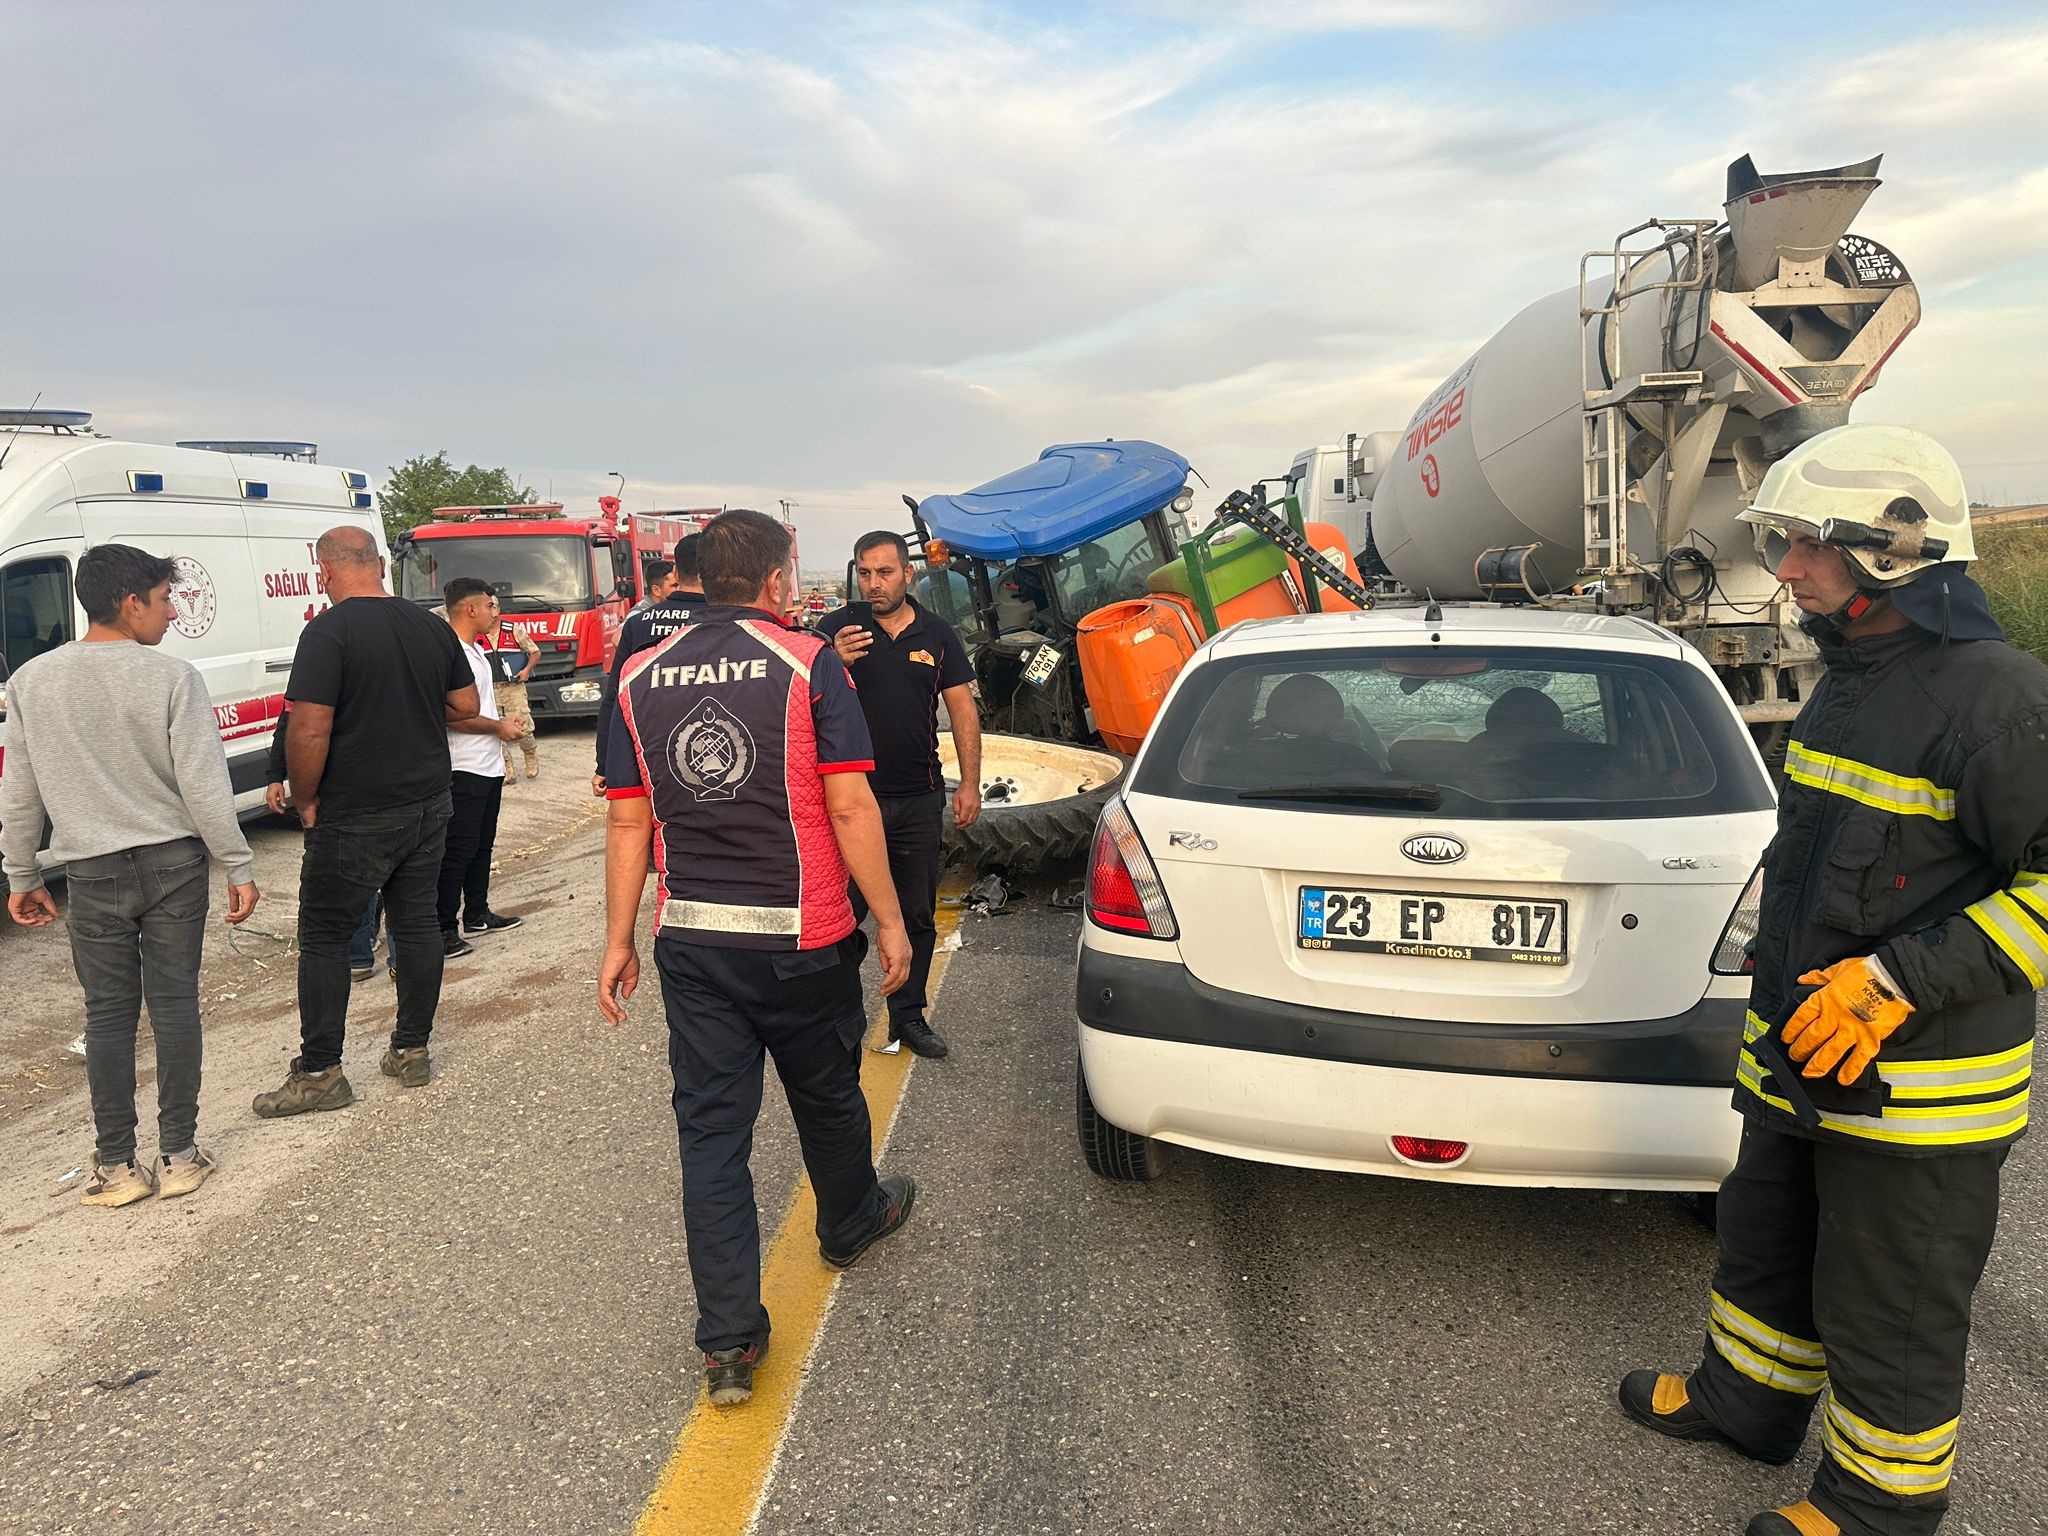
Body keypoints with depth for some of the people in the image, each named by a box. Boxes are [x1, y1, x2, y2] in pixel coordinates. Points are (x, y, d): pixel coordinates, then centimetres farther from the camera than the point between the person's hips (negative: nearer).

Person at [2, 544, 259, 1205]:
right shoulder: (172, 678, -12)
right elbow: (204, 786, -13)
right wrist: (238, 868, -5)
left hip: (95, 873, 2)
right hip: (174, 864, -2)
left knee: (108, 1014, 9)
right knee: (175, 1004, 6)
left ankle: (115, 1167, 14)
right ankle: (178, 1156, 13)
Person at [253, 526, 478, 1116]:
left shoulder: (328, 632, -16)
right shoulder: (430, 625, 2)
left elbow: (309, 731, -21)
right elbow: (466, 704, 10)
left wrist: (304, 801, -8)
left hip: (355, 818, -6)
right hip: (428, 806, 6)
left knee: (323, 938, 5)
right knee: (417, 924, 13)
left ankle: (319, 1073, 10)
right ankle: (412, 1051, 22)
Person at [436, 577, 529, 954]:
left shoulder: (476, 650, 15)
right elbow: (452, 714, -26)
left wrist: (504, 724, 14)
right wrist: (498, 727, -16)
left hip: (488, 767, 11)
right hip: (463, 770, -11)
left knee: (482, 845, 19)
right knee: (457, 852, -5)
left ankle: (477, 914, 32)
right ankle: (443, 930, 1)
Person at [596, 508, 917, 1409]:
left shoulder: (641, 679, 3)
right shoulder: (808, 664, -9)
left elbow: (628, 822, 4)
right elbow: (849, 807, -13)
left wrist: (620, 942, 10)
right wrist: (890, 921, -6)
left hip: (691, 939, 3)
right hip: (800, 936, -3)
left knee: (710, 1129, 7)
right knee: (827, 1096, 21)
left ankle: (728, 1341, 10)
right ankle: (850, 1222, 46)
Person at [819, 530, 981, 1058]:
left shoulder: (936, 633, 6)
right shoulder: (836, 629, -2)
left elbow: (962, 709, 8)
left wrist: (970, 781, 0)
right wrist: (837, 663, -29)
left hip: (920, 799, 3)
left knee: (918, 916, 11)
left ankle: (909, 1016, 24)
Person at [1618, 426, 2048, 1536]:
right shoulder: (1848, 684, 8)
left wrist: (1901, 980, -27)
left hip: (1916, 1094, -9)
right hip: (1799, 1064, 9)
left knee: (1890, 1313, 10)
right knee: (1764, 1248, 25)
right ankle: (1747, 1400, 46)